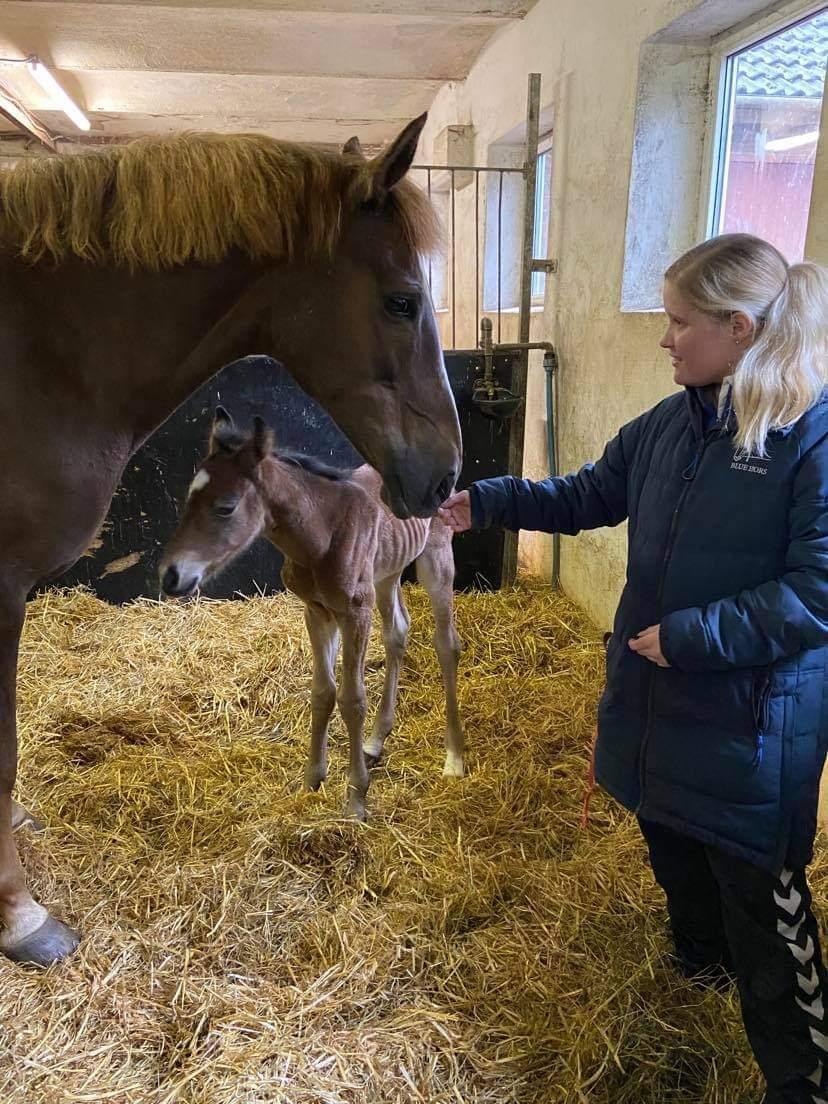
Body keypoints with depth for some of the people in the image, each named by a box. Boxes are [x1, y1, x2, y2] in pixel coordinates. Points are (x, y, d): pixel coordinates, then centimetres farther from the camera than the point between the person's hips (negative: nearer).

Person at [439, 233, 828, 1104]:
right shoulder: (670, 424, 2)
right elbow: (587, 497, 12)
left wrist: (690, 635, -22)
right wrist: (483, 504, 6)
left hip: (752, 718, -7)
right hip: (654, 696, 7)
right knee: (672, 847, 26)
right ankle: (700, 962, 54)